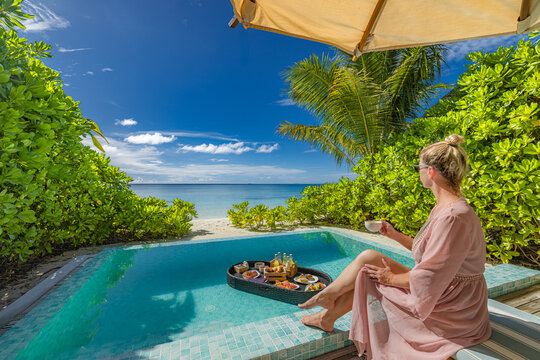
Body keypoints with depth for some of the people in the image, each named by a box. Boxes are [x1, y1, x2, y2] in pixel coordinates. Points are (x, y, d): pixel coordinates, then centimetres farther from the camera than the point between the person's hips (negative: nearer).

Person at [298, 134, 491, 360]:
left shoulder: (454, 217, -29)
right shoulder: (443, 209, 3)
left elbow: (429, 279, -27)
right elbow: (426, 251, 12)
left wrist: (391, 278, -13)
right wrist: (394, 235, 10)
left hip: (451, 311, -8)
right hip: (440, 293, 8)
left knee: (368, 259, -11)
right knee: (365, 274, 3)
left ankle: (325, 296, 13)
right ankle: (329, 316, 21)